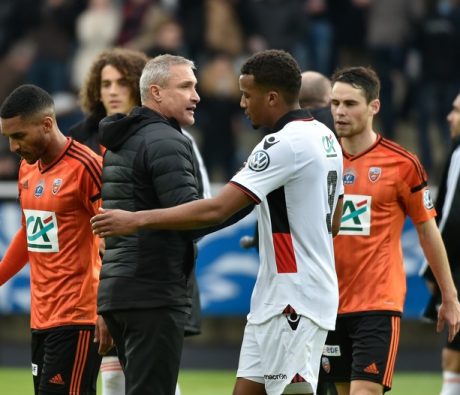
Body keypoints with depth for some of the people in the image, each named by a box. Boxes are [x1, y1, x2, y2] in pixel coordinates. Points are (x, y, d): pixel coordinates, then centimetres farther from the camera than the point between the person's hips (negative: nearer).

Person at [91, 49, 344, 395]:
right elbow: (332, 223, 21)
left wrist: (137, 220, -19)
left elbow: (216, 211, -23)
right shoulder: (324, 137, 12)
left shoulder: (285, 143, -18)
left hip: (294, 301, -10)